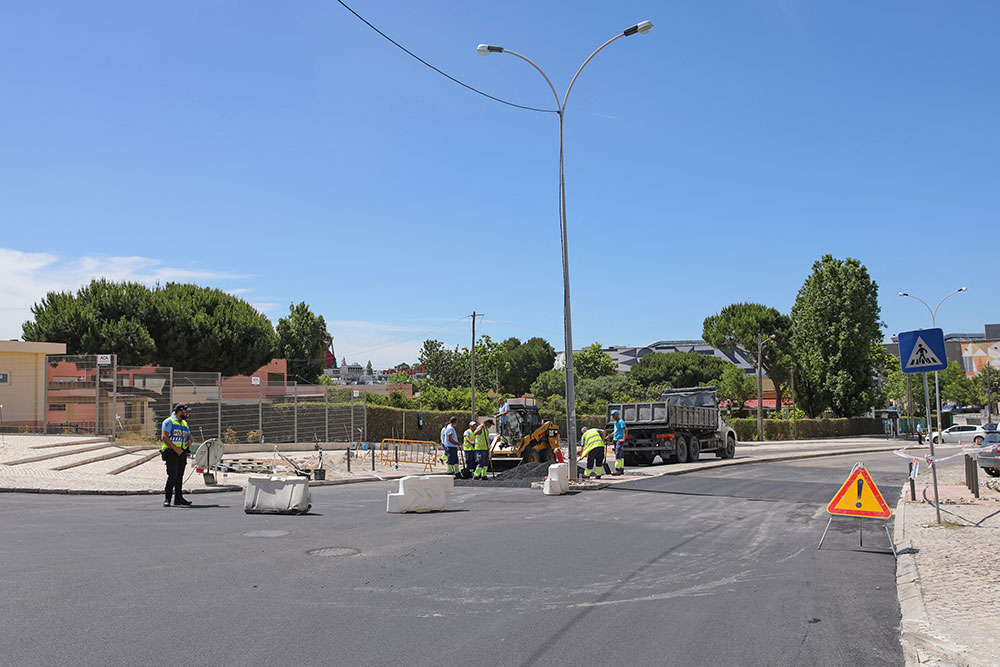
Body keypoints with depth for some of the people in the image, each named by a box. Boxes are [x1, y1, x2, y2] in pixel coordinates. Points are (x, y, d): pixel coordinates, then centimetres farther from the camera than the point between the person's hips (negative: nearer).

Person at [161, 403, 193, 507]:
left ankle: (178, 498, 14)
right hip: (171, 452, -7)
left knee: (179, 476, 9)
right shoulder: (169, 422, -5)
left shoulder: (184, 423, 20)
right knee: (172, 475, -14)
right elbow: (164, 437, -13)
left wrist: (189, 441, -1)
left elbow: (189, 435, 24)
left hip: (182, 452, 7)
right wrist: (175, 448, -20)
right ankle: (167, 499, -10)